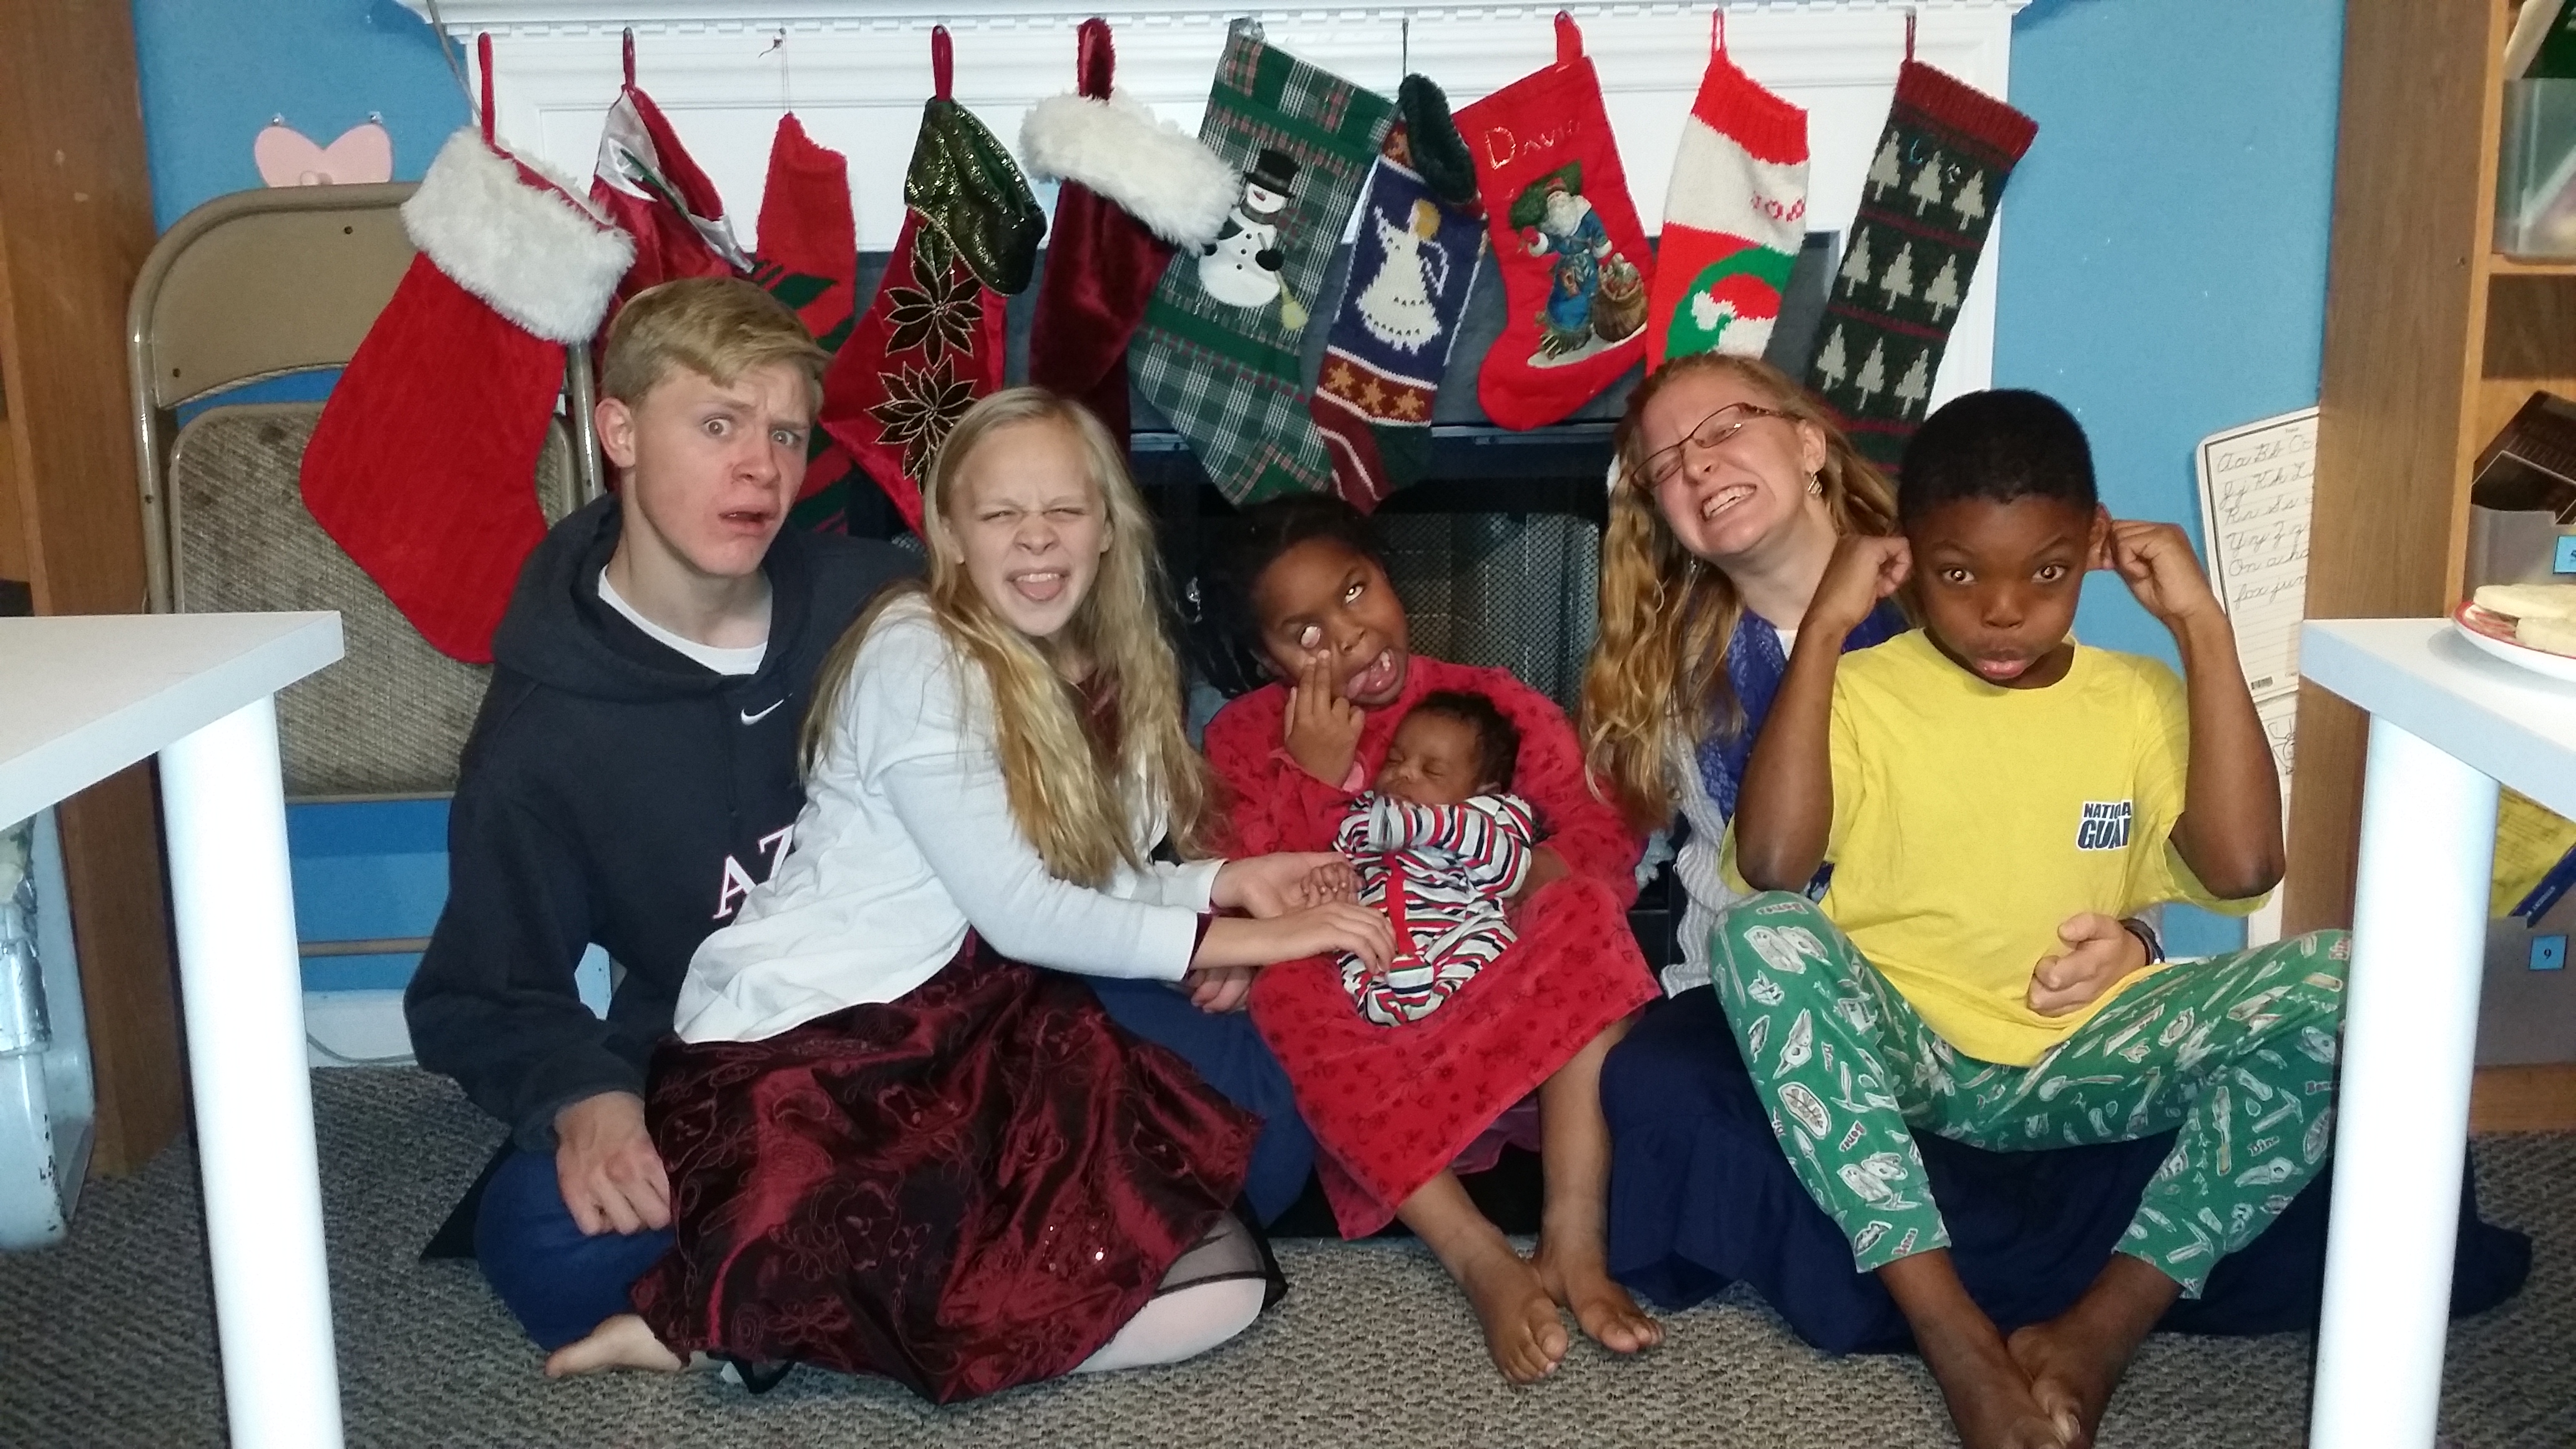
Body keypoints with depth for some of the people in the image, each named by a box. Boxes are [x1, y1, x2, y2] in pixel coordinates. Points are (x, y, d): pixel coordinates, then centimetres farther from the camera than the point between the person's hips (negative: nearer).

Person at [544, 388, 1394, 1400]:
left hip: (972, 1018, 9)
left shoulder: (1106, 676, 11)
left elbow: (1084, 879, 11)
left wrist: (1221, 881, -5)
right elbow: (1015, 910, -17)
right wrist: (1230, 939, -15)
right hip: (803, 1038, -8)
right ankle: (718, 1306, -9)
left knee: (1221, 1282, -8)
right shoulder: (917, 655, -13)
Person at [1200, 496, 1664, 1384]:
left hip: (1508, 1012, 1)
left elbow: (1601, 829, -7)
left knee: (1582, 910, -27)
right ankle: (1485, 1264, -36)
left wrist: (1528, 879, -27)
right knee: (1281, 994, -31)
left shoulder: (1491, 704, 6)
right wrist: (1316, 775, -14)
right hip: (1351, 1029, 0)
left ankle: (1573, 1242, -31)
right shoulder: (1244, 738, 6)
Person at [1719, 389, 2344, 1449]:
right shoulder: (1862, 693, -1)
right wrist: (1823, 627, -16)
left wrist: (2204, 629, -10)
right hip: (1903, 1058, -2)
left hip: (2087, 1064, 2)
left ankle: (2099, 1333, -26)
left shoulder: (2141, 698, 6)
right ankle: (1956, 1335, -32)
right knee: (1764, 938, -32)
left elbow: (2242, 867, -13)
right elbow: (1770, 866, -20)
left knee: (2337, 981, -22)